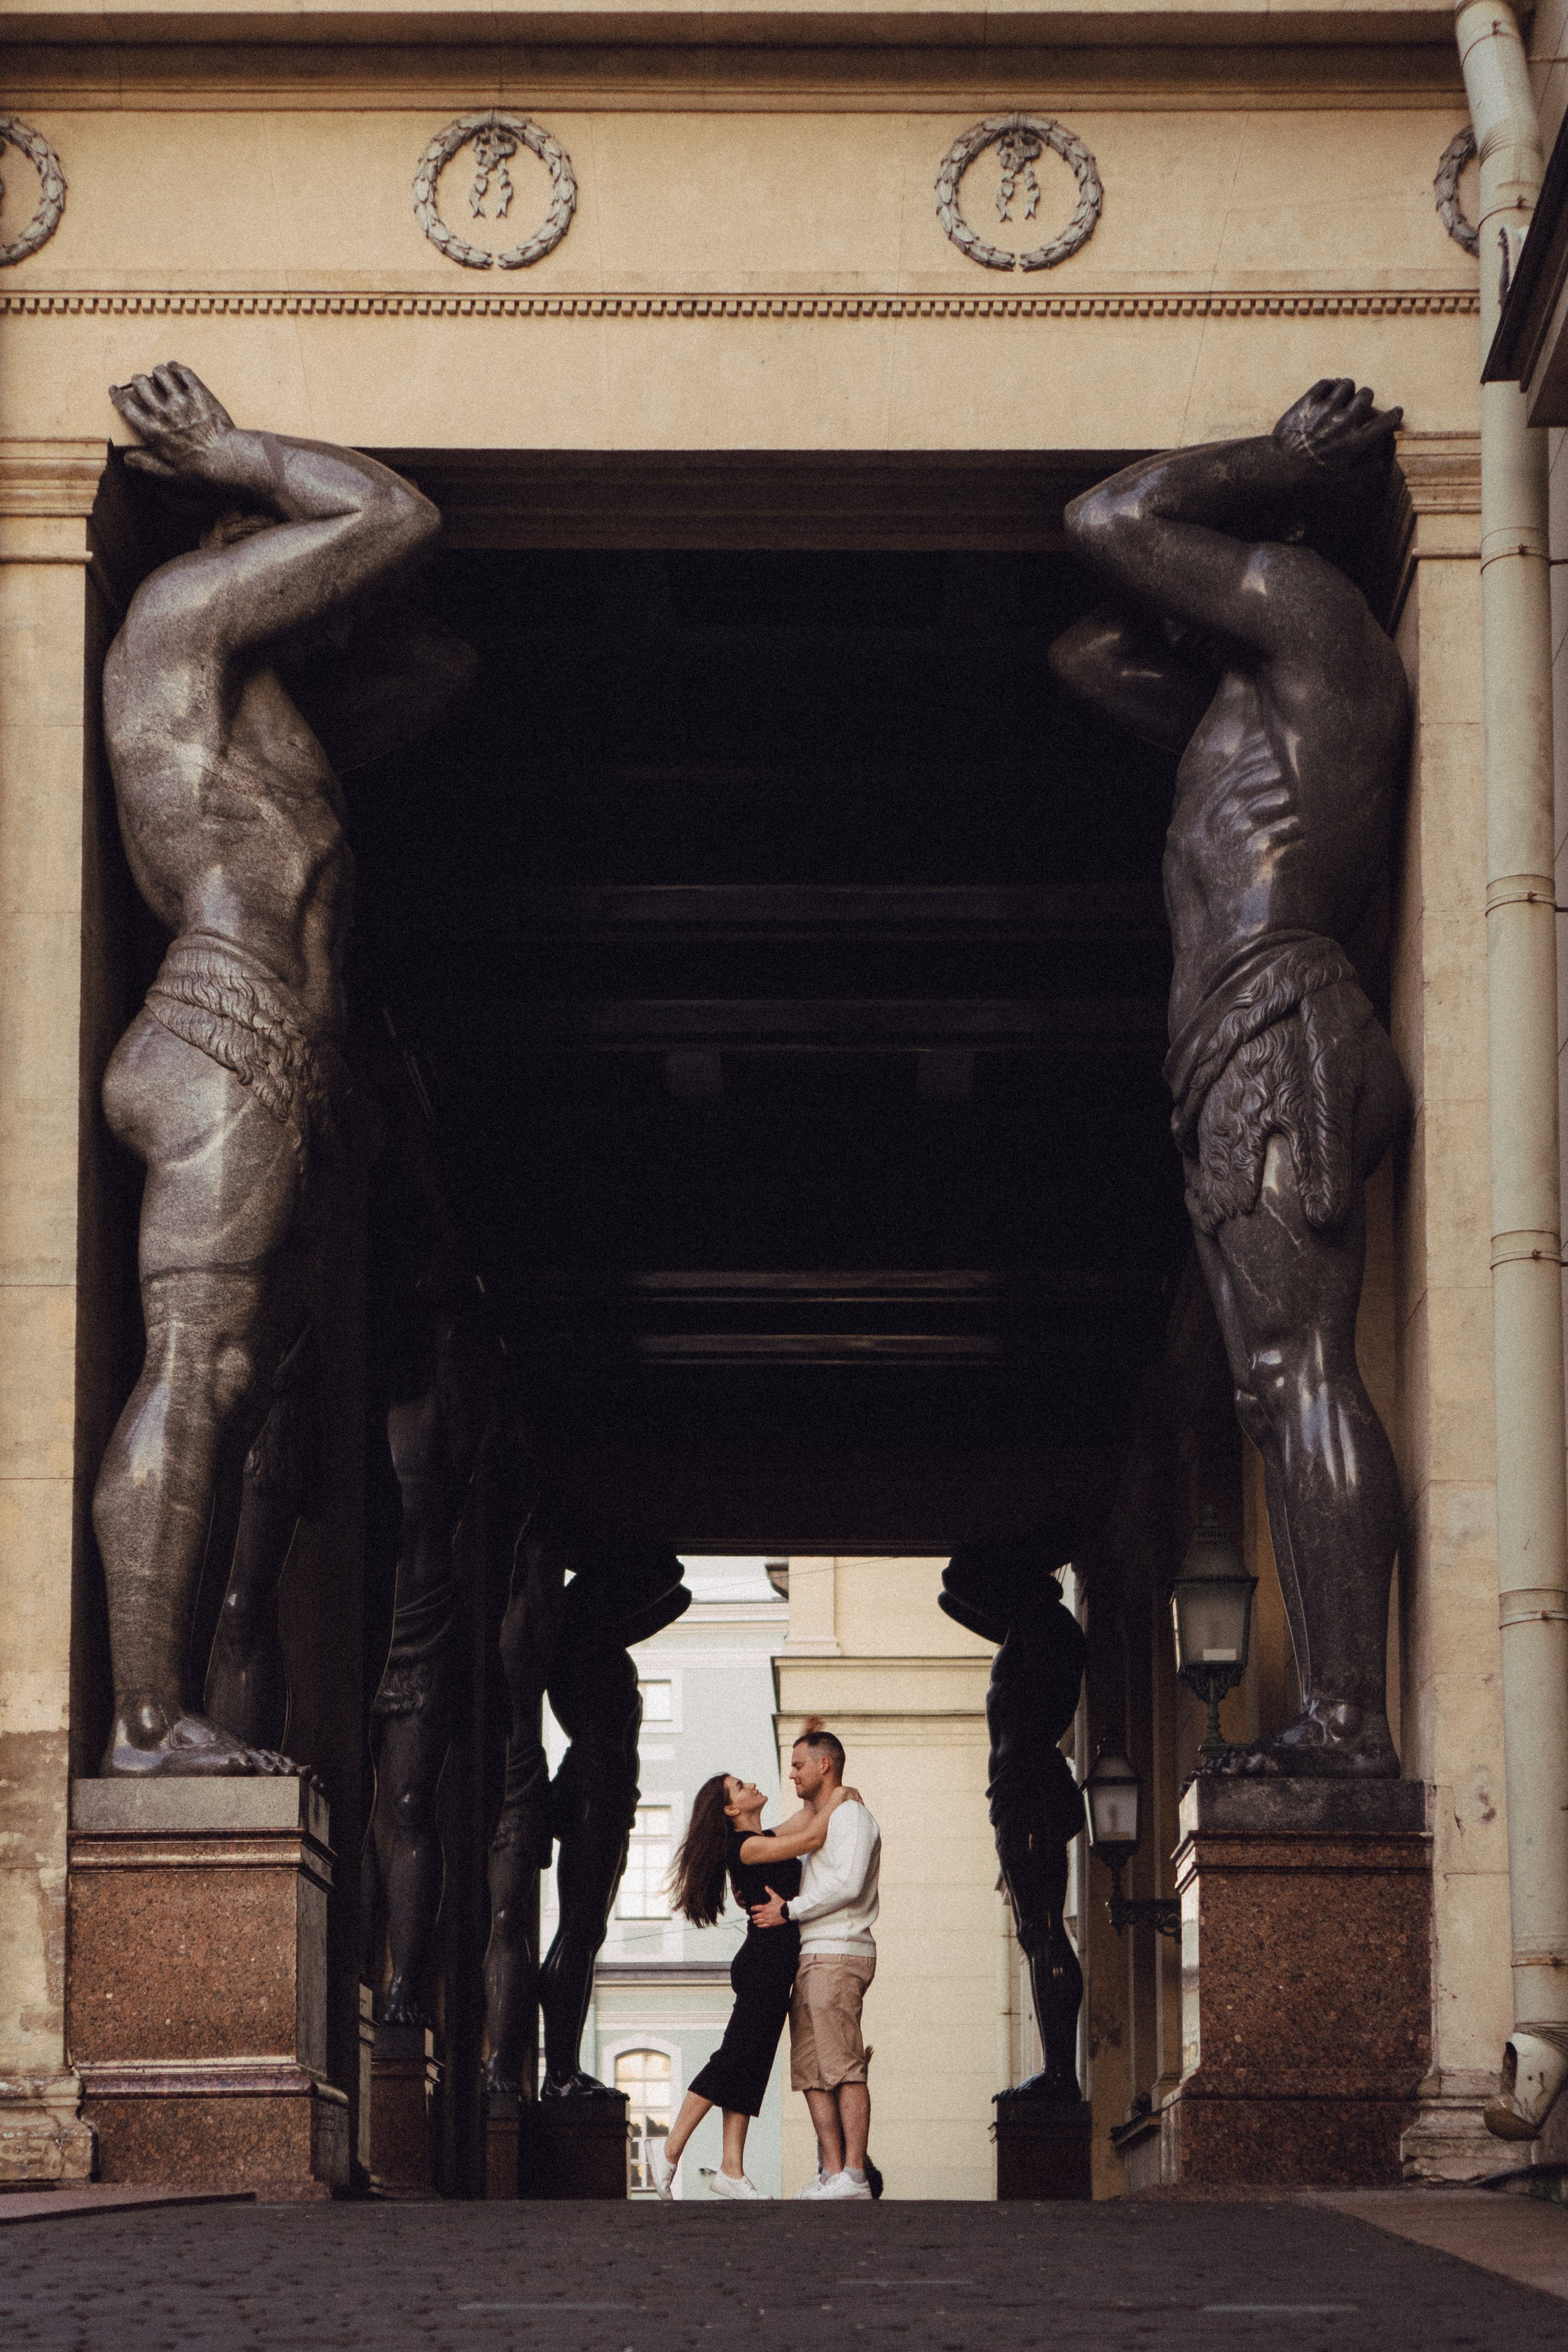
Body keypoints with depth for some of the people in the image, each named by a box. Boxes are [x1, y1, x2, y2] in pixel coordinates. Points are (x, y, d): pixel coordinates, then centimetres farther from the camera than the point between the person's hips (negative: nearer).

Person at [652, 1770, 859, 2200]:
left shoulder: (766, 1840, 15)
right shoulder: (746, 1846, -11)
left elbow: (807, 1817, 30)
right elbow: (813, 1837, -16)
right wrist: (839, 1796, -3)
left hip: (774, 1966, 9)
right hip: (766, 1959, -9)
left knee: (751, 2067, 4)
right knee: (734, 2060, -9)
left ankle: (732, 2170, 1)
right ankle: (670, 2152, -6)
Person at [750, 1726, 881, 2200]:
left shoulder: (851, 1814, -5)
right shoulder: (818, 1822, 26)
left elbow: (848, 1884, -18)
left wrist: (788, 1911, -12)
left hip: (837, 1955, -10)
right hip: (810, 1959, 10)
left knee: (843, 2068, -13)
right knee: (811, 2071, 4)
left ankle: (854, 2177, -16)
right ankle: (831, 2171, 2)